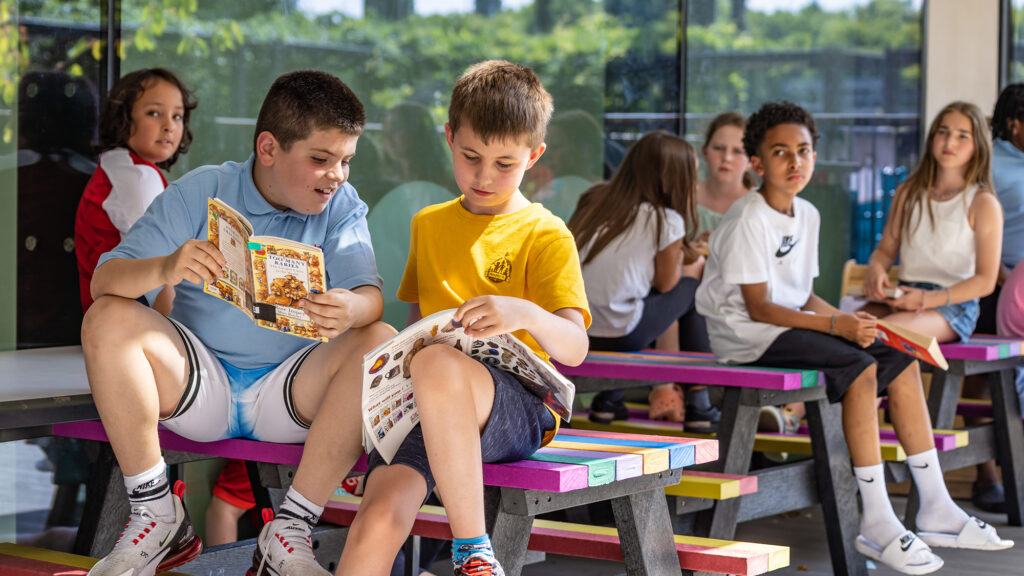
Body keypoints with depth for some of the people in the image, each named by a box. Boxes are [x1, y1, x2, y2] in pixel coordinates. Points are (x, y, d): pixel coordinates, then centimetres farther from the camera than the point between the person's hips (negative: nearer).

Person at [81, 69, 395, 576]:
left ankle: (288, 533, -21)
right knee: (108, 319, -23)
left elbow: (371, 299, -13)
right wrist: (165, 269, -35)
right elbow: (104, 281, -11)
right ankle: (158, 518, -13)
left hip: (291, 394, 0)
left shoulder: (341, 207, 1)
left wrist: (349, 310, -40)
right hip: (198, 383, 0)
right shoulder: (199, 192, -3)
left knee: (383, 343, -25)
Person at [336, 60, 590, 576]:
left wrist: (525, 313, -31)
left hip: (515, 407, -4)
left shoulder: (546, 236, 4)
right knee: (380, 520, -28)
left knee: (437, 363, -40)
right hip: (427, 406, 4)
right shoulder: (428, 224, 22)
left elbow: (575, 347, -9)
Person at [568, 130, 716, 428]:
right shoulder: (666, 220, -4)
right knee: (691, 285, 17)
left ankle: (608, 398, 31)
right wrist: (694, 263, 24)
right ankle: (698, 404, 21)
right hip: (619, 333, -6)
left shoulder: (594, 200, 12)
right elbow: (665, 283, 5)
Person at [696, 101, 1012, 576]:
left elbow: (800, 295, 14)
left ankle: (936, 510, 1)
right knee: (860, 367, -27)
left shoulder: (807, 215, 12)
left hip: (790, 322, 9)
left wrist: (845, 319, -4)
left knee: (901, 360, -2)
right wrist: (834, 326, -24)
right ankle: (877, 526, -24)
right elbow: (758, 308, -19)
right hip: (744, 334, -9)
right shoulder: (749, 220, -14)